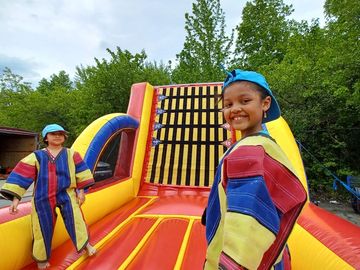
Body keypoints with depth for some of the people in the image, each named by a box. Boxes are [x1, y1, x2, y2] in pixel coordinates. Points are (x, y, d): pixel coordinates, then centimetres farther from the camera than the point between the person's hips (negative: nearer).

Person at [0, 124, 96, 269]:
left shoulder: (71, 154, 2)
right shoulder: (36, 156, 2)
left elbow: (81, 171, 0)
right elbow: (22, 175, -1)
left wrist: (81, 191, -3)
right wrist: (15, 197, -7)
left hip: (66, 194, 0)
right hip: (43, 199, 1)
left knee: (75, 219, -1)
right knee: (44, 228, 12)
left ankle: (86, 244, 22)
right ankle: (42, 258, 37)